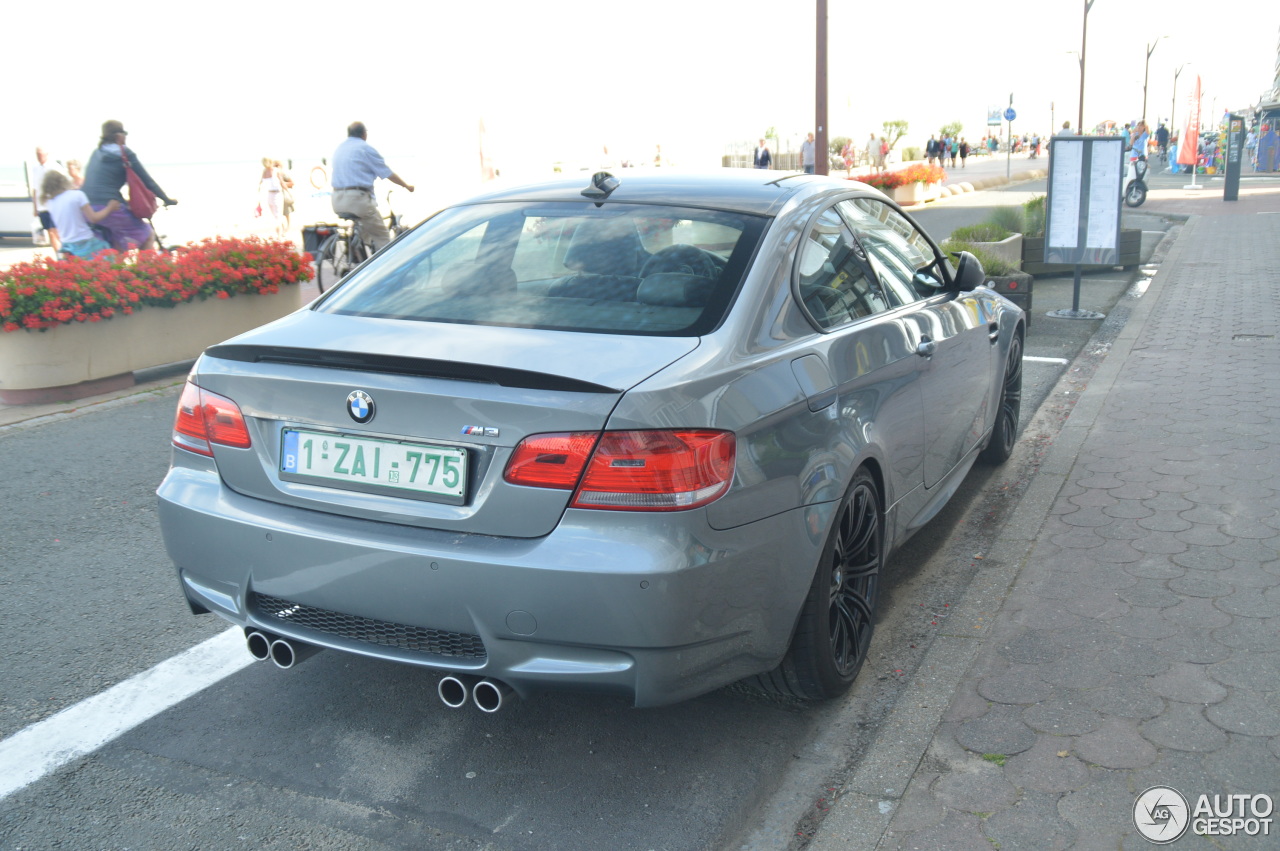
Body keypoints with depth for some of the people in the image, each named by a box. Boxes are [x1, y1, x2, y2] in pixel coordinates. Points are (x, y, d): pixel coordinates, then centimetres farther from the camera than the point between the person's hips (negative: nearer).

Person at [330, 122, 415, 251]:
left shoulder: (339, 149, 18)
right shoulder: (366, 148, -3)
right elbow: (388, 174, 1)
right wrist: (407, 186, 16)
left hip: (338, 201, 8)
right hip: (358, 198, -8)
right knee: (382, 238, 0)